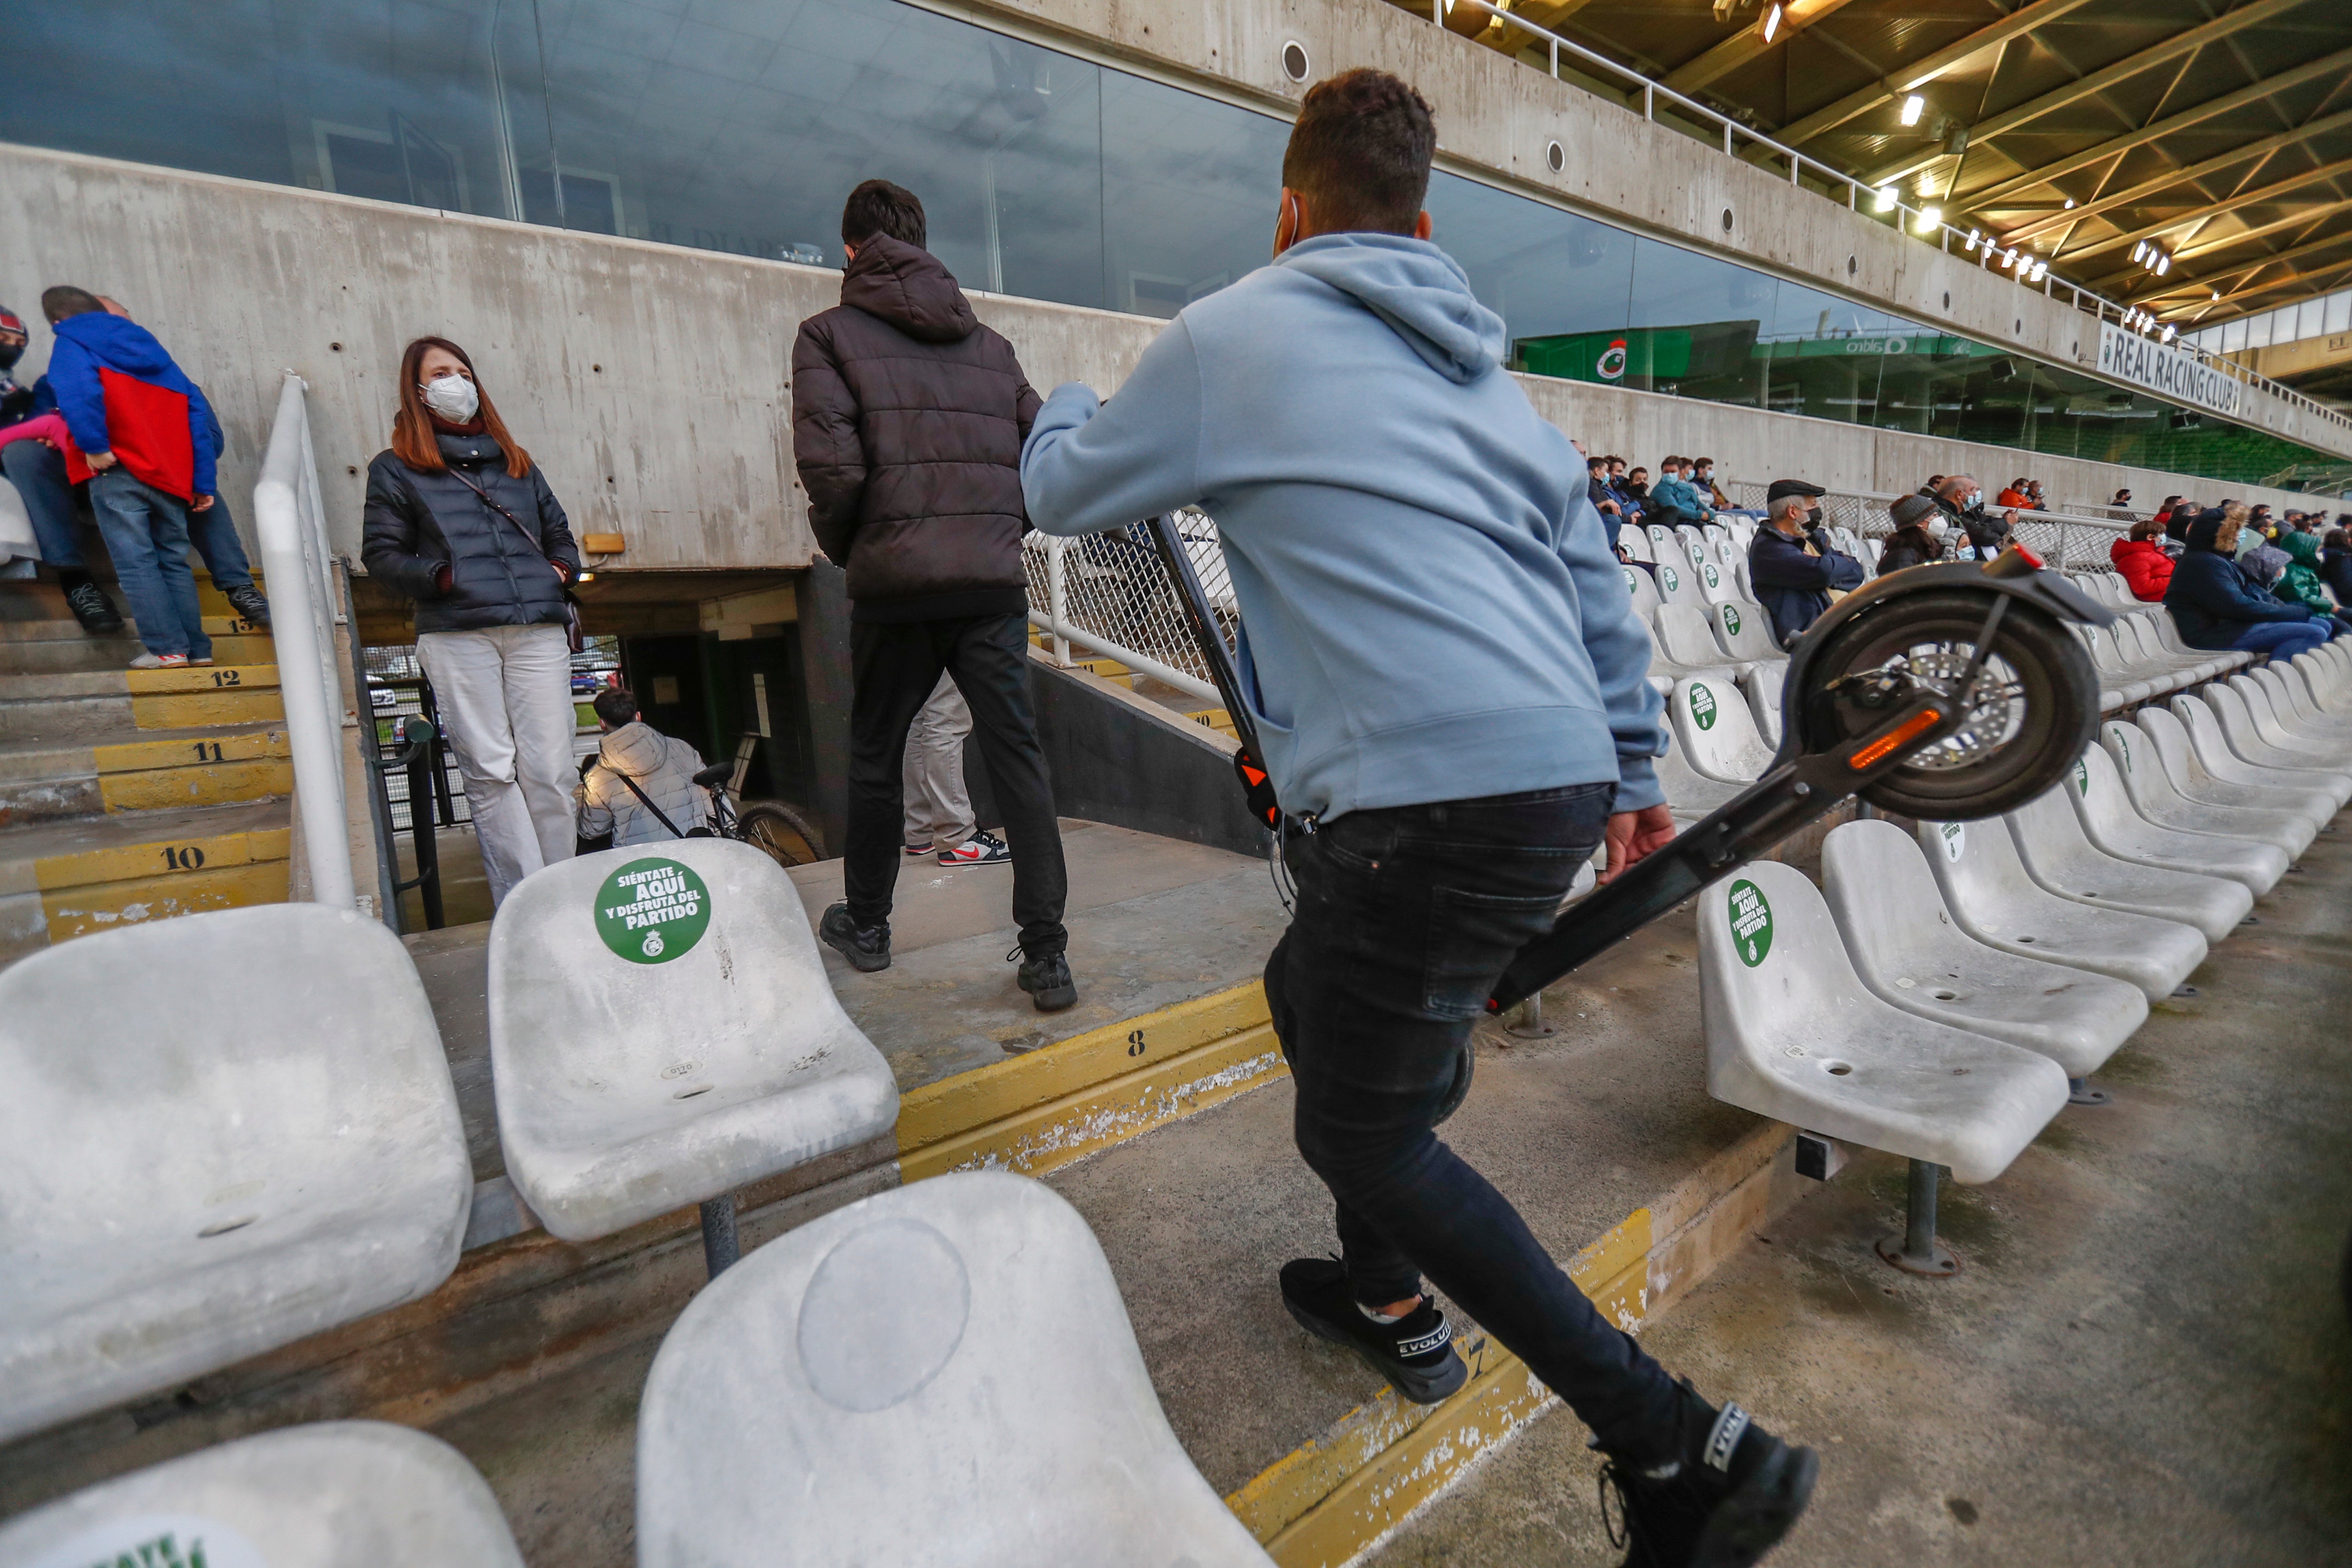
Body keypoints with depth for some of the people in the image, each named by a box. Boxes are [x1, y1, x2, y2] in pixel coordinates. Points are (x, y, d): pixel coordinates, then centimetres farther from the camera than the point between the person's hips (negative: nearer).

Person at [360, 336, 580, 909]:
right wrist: (440, 576, -8)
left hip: (537, 630, 2)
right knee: (491, 773, -8)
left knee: (549, 771, -7)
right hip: (456, 635, -2)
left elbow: (559, 534, 27)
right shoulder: (396, 469, 16)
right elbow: (381, 554, 9)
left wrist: (562, 570, 6)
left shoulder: (516, 462, 27)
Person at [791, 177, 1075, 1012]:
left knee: (876, 757, 14)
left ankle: (865, 925, 30)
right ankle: (1046, 956, 0)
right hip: (995, 583, 3)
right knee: (1018, 759, 1)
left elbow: (831, 466, -9)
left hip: (895, 585, -2)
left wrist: (844, 546, 8)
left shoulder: (830, 333, 4)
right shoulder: (989, 343, 16)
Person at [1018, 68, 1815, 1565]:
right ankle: (1390, 1300, 41)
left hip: (1429, 804, -9)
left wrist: (1065, 406, 38)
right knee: (1307, 993, 25)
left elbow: (1063, 495, 15)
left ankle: (1680, 1447, 12)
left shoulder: (1232, 333, 2)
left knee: (1364, 1138, 8)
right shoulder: (1483, 367, 21)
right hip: (1561, 784, 9)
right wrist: (1633, 768, 28)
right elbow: (1594, 578, 21)